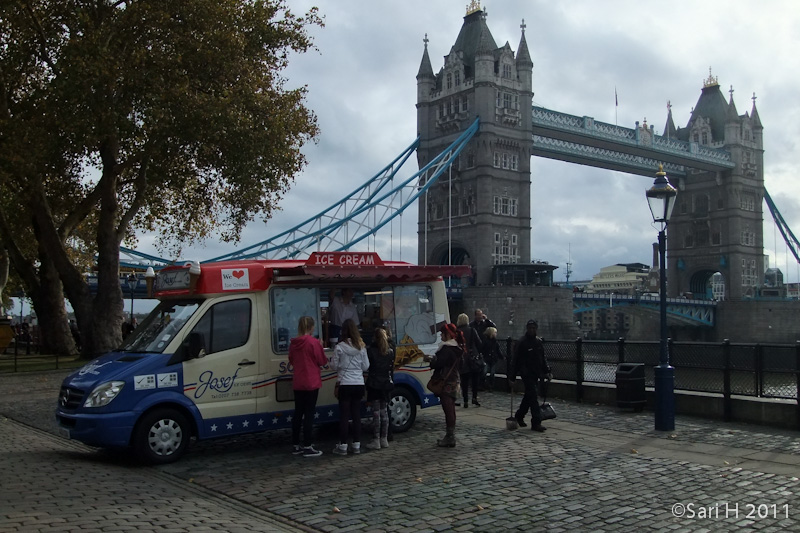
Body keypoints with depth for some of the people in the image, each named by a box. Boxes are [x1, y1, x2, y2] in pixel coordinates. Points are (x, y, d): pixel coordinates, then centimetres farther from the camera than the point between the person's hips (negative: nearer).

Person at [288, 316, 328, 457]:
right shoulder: (314, 342, -14)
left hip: (297, 383, 6)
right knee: (309, 414, -3)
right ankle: (307, 447, -2)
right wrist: (321, 347, 5)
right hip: (311, 383, -6)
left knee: (298, 413, 12)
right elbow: (322, 361, -7)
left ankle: (296, 445, 18)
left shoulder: (293, 343, 4)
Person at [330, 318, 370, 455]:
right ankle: (357, 445, 14)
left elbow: (334, 366, -4)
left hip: (345, 384, -3)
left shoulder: (339, 347, -10)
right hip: (359, 384, 3)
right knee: (356, 414, 10)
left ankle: (343, 446, 5)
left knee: (344, 415, 2)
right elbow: (366, 367, 5)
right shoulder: (361, 347, 1)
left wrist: (331, 360, 16)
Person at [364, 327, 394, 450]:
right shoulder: (390, 351, 6)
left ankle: (376, 441, -1)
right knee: (384, 411, 12)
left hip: (374, 384, -5)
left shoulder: (370, 350, -10)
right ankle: (384, 439, 16)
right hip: (386, 384, 5)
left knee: (376, 412, -3)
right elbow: (392, 368, 11)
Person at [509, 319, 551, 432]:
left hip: (535, 374, 7)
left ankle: (519, 416, 35)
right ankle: (536, 422, -10)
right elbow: (516, 360, -10)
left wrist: (547, 371, 9)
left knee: (529, 396, 17)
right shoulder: (522, 342, -10)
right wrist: (512, 377, -11)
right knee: (533, 396, -11)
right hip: (526, 374, -7)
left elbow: (543, 358, 18)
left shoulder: (538, 342, 9)